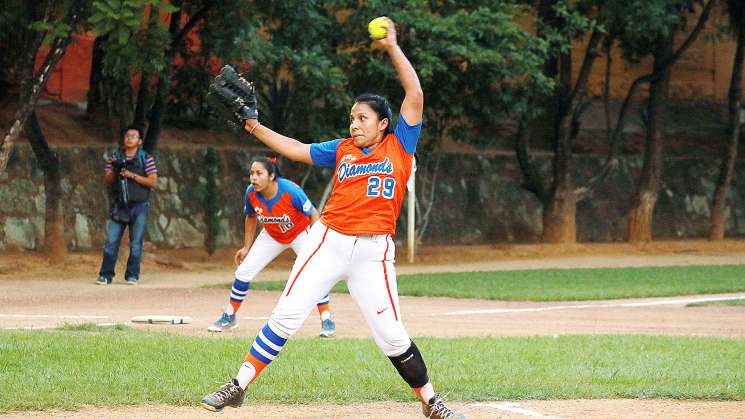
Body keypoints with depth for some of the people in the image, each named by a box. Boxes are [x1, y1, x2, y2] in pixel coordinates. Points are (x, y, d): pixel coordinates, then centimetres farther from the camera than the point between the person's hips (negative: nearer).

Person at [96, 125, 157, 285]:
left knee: (136, 242, -2)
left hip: (139, 205, -2)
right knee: (111, 241, -4)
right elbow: (106, 181, 11)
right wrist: (114, 173, -10)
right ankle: (106, 275, -1)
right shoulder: (114, 157, 11)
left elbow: (153, 182, -4)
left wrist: (133, 176, -13)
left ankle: (132, 275, 4)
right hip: (119, 205, 2)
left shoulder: (146, 158, 3)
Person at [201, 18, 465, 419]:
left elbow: (414, 95, -1)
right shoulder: (342, 149, 13)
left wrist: (392, 48, 0)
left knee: (391, 334, -5)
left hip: (374, 251, -2)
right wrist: (256, 128, 2)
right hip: (329, 242, 2)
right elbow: (297, 150, 12)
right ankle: (237, 387, 1)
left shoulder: (399, 145, 5)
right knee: (285, 317, -3)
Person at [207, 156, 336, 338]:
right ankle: (229, 317, 16)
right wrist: (247, 247, 2)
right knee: (244, 271, -1)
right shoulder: (251, 193, -23)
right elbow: (251, 217, -1)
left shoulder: (291, 191, -36)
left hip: (299, 233, -4)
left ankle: (327, 320, -2)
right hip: (272, 236, 4)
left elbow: (312, 213, -23)